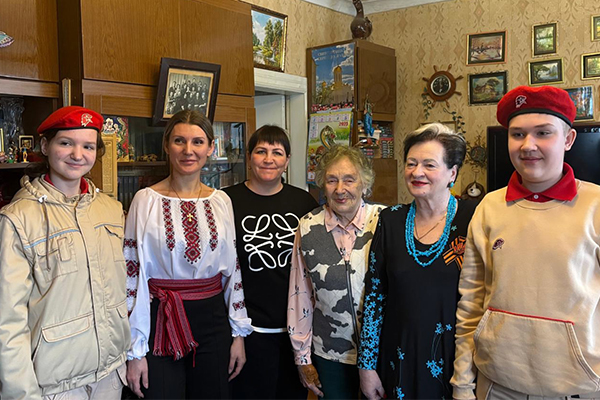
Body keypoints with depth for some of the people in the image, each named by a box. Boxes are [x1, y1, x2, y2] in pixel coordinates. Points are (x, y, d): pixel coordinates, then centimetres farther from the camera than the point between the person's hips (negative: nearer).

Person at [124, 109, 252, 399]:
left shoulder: (221, 201, 3)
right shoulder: (146, 200, -6)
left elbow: (232, 269, 8)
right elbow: (134, 275, -6)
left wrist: (238, 333, 8)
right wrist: (135, 351, -6)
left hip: (213, 320, 3)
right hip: (161, 322, -3)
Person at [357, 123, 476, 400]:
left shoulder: (472, 220, -10)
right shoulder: (390, 220, -1)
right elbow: (374, 294, 1)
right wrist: (367, 365, 2)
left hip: (453, 360, -2)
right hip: (399, 360, 3)